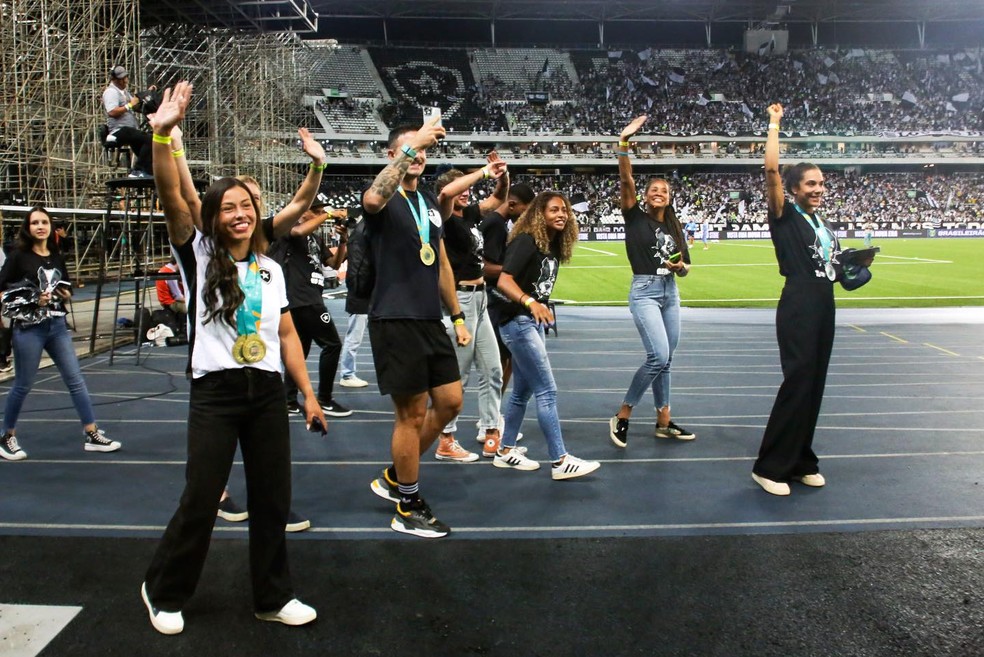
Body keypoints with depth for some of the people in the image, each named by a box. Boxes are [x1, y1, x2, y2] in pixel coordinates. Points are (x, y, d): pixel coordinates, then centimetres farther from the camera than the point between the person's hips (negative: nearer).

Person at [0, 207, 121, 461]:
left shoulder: (57, 257, 11)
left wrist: (66, 295, -2)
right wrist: (32, 300, -18)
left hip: (57, 326, 5)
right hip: (29, 328, -5)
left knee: (76, 380, 3)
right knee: (22, 385, 4)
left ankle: (92, 435, 8)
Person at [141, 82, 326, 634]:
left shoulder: (272, 270, 12)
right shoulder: (200, 256, 1)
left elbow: (288, 336, 13)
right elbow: (171, 196, -15)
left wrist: (309, 395, 8)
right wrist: (163, 134, -28)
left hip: (267, 392, 4)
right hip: (215, 392, -3)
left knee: (273, 498, 8)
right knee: (201, 501, 1)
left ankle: (273, 597, 25)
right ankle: (164, 593, 26)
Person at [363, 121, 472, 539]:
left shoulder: (431, 203, 16)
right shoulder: (387, 199, -6)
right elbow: (373, 198, -34)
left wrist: (457, 316, 19)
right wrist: (411, 146, -32)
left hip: (431, 321, 8)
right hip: (395, 321, -8)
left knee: (450, 401, 10)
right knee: (412, 413, -2)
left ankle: (395, 478, 29)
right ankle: (408, 509, 15)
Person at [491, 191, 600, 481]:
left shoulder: (554, 245, 9)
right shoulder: (526, 241, -16)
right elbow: (503, 281, -26)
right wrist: (530, 302, -39)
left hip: (533, 322, 9)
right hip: (518, 322, -9)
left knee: (522, 390, 15)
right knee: (546, 391, -8)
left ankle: (505, 452, 27)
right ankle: (560, 462, -3)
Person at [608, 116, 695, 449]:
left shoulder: (674, 228, 12)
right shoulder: (635, 217, -2)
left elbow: (685, 268, 14)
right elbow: (625, 180, -16)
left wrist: (680, 266, -10)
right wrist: (624, 142, -26)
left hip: (670, 292, 6)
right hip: (645, 291, -6)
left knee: (664, 359, 10)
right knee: (659, 357, -17)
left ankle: (664, 422, 20)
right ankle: (622, 417, -5)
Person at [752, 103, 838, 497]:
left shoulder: (824, 224, 18)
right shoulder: (785, 215, -4)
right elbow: (771, 169, -18)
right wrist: (774, 124, -11)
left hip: (824, 307, 8)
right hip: (798, 307, -8)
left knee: (814, 384, 9)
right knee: (798, 381, -11)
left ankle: (800, 461, 19)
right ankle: (770, 467, -4)